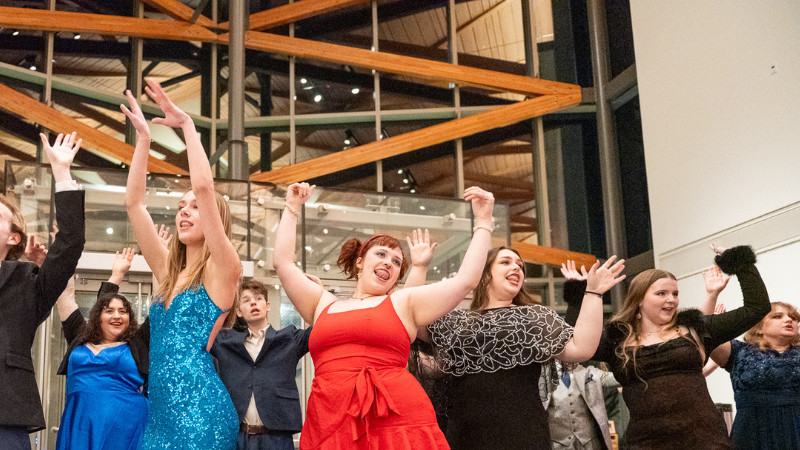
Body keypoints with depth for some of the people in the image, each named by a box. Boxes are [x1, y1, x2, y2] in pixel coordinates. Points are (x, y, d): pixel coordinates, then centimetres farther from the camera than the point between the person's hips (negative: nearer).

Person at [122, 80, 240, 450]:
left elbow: (203, 186, -13)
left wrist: (187, 124, -7)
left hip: (200, 409, -6)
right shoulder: (168, 271, 15)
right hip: (159, 411, 7)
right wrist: (143, 138, 10)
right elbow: (134, 202, 13)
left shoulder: (222, 270, -3)